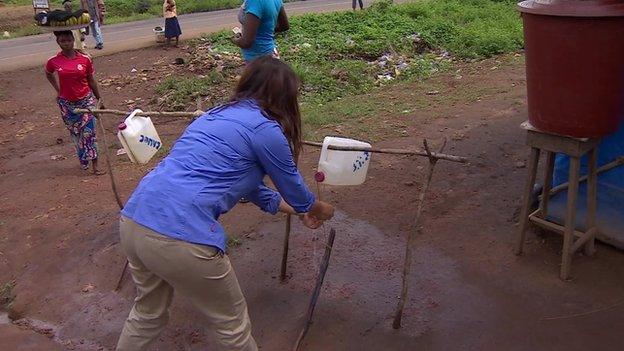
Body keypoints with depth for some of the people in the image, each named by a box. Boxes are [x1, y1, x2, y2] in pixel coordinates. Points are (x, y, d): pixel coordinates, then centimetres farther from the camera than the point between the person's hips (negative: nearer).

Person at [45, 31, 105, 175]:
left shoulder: (85, 59, -8)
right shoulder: (54, 61, -6)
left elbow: (91, 80, 2)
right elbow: (48, 74, 17)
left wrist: (99, 99, 7)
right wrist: (58, 90, 9)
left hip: (86, 100, -1)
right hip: (66, 103, 2)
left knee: (89, 132, -6)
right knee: (75, 133, 12)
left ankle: (94, 165, -3)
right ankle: (83, 161, 28)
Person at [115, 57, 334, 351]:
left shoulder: (217, 115, 21)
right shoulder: (265, 128, -3)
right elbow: (293, 187, 12)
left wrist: (294, 209, 44)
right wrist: (321, 210, 34)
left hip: (132, 222, 9)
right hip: (180, 237, -8)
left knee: (148, 313, 31)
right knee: (232, 323, 16)